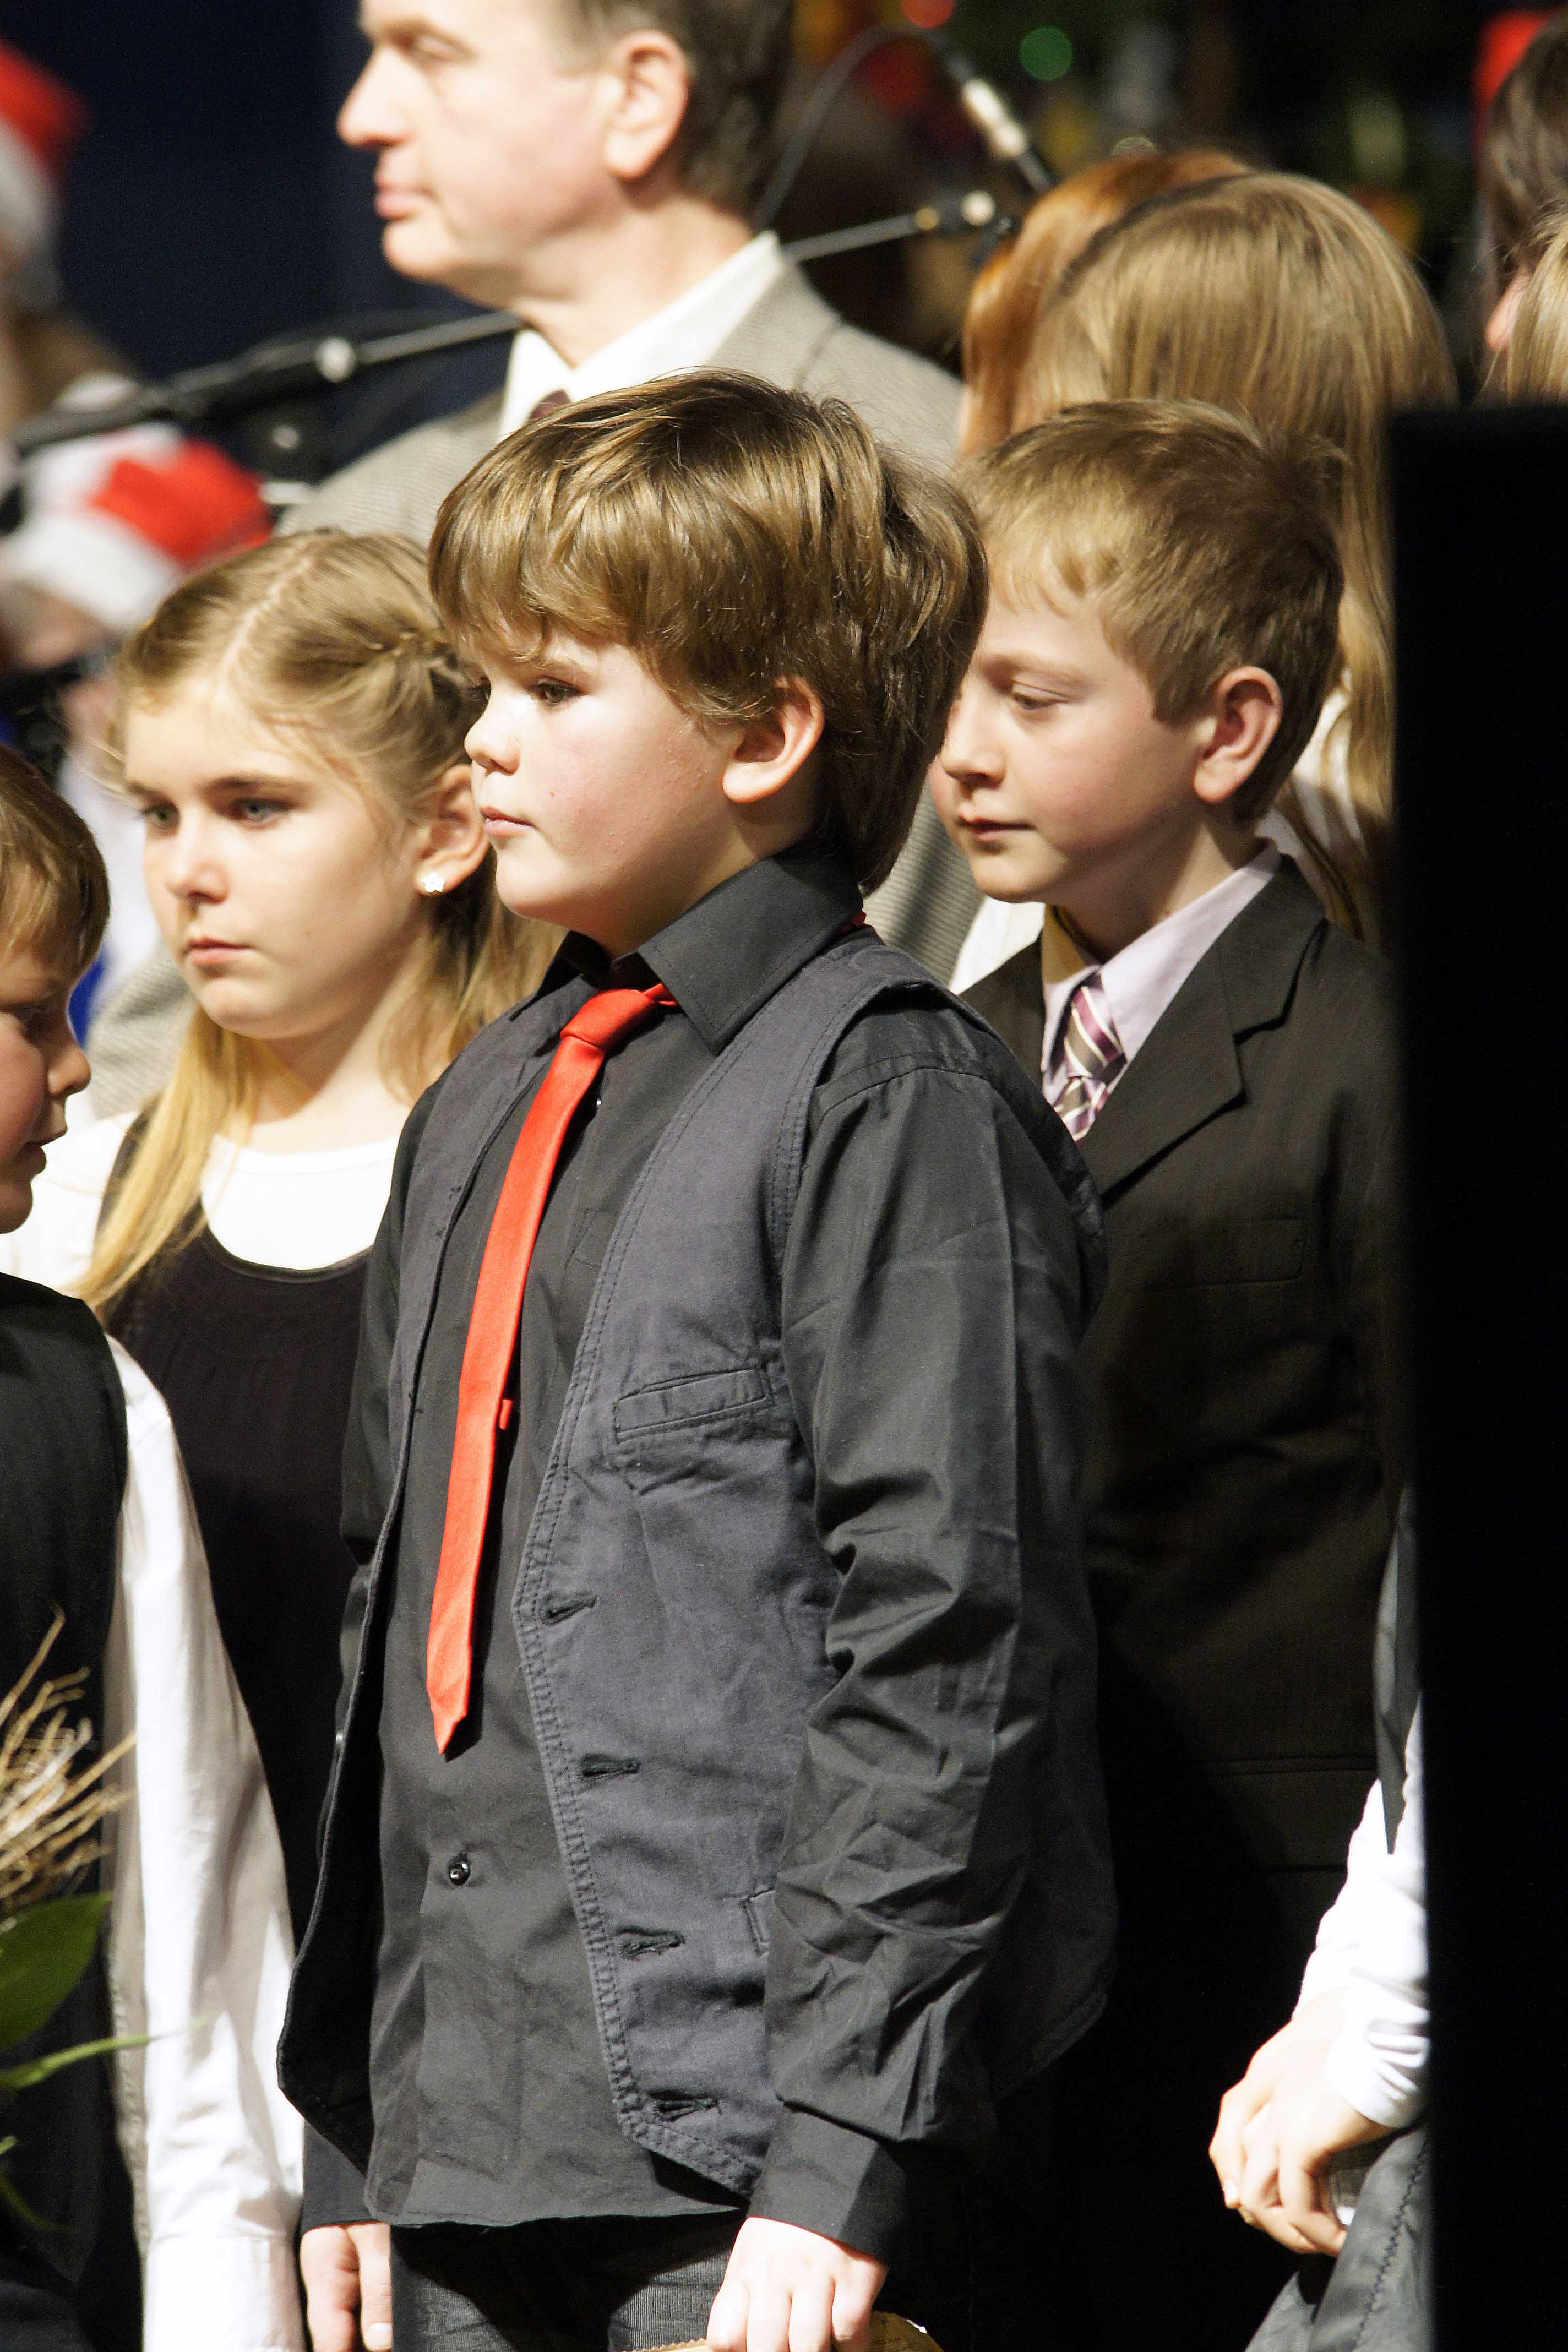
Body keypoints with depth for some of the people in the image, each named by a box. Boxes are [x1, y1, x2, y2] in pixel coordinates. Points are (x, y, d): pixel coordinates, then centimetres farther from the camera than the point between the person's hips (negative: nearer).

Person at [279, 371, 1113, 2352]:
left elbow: (944, 1662, -14)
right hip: (477, 2156, 8)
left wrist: (841, 2169, -19)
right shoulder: (480, 1120, 18)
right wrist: (356, 2135, 19)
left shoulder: (890, 1106, -8)